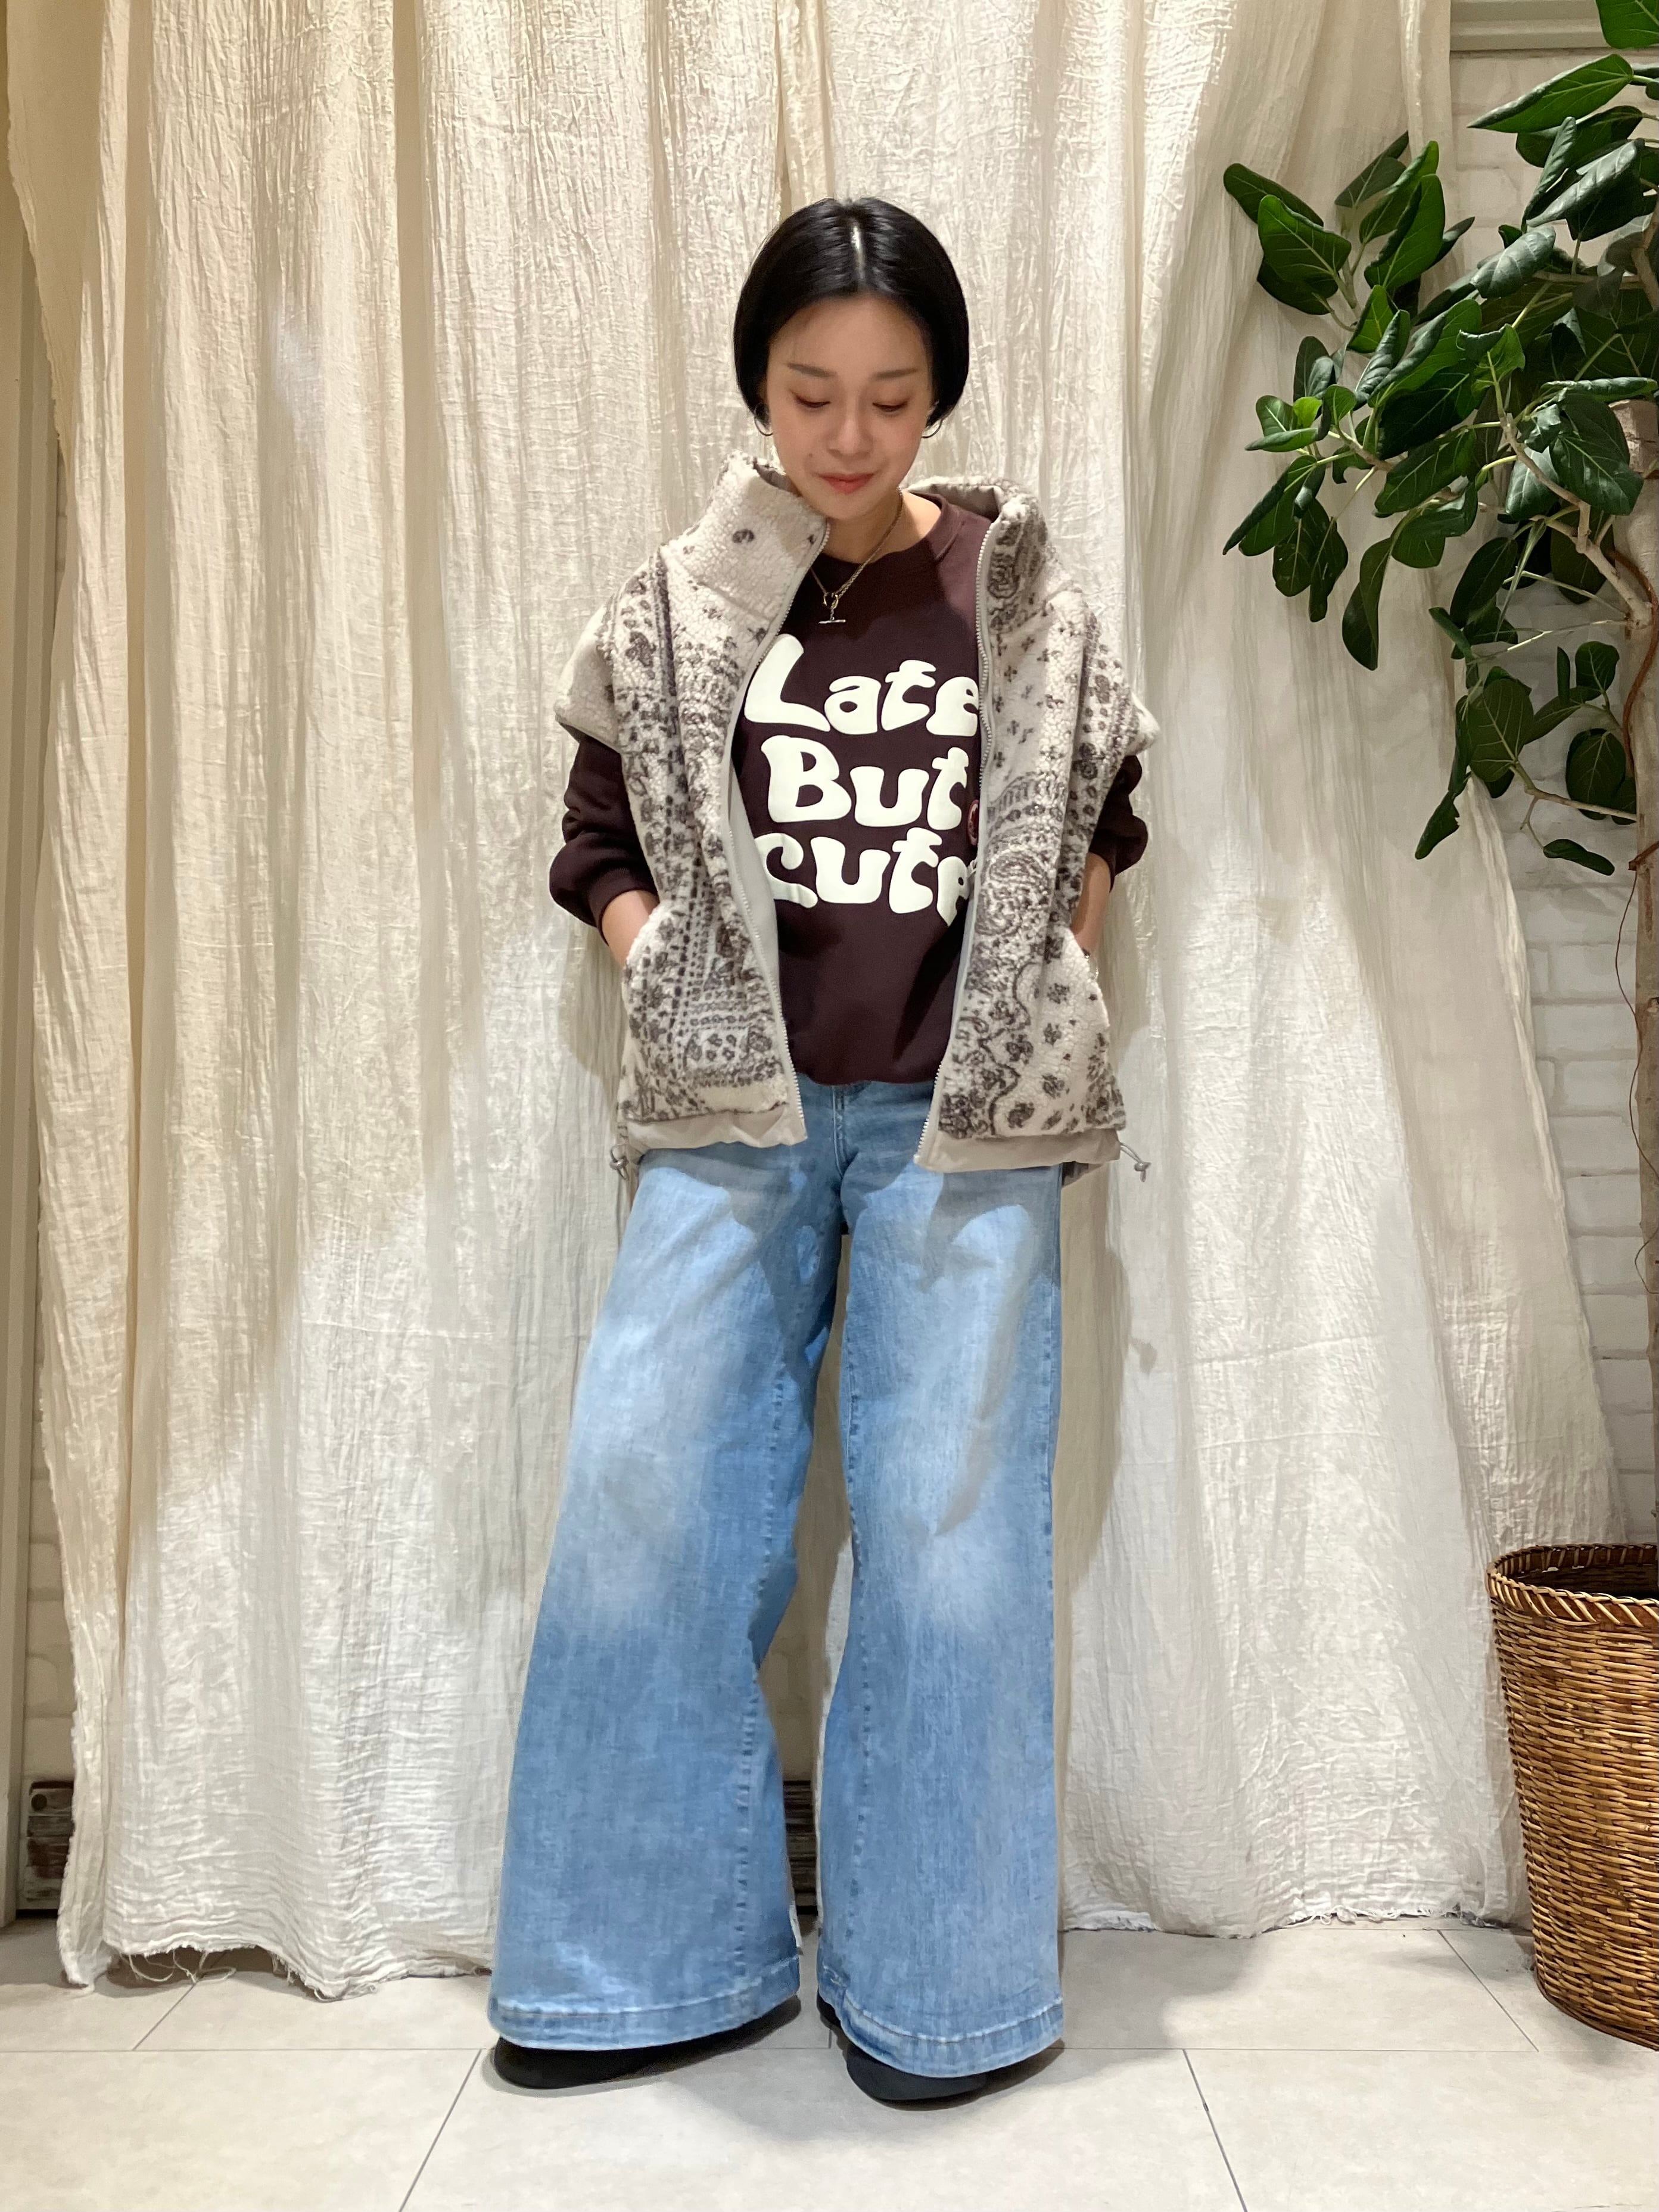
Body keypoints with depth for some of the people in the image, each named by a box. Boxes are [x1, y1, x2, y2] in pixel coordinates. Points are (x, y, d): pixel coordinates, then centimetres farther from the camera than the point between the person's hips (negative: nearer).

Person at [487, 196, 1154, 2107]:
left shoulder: (1023, 600, 5)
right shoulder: (673, 612, 6)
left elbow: (1098, 826, 16)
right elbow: (602, 844, 13)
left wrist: (1042, 1001, 4)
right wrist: (671, 981, -2)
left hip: (963, 1124, -1)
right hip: (732, 1116, 1)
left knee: (953, 1519, 0)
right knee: (643, 1498, -3)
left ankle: (935, 1982, 17)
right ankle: (667, 1957, 16)